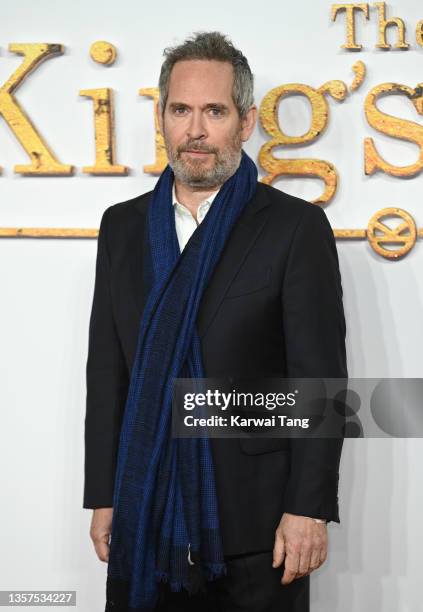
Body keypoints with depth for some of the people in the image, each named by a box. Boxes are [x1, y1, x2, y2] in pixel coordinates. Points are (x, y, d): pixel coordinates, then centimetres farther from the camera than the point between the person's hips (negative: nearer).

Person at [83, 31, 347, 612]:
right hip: (143, 515, 4)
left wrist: (309, 509, -11)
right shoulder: (123, 225, 8)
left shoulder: (296, 226, -5)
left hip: (254, 523, -3)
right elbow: (106, 371, 9)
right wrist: (102, 497, 7)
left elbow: (321, 377, -7)